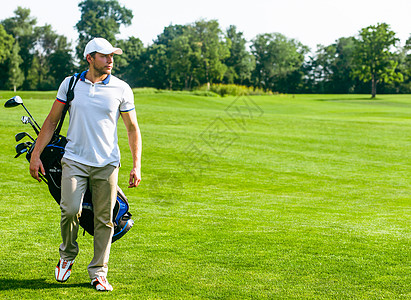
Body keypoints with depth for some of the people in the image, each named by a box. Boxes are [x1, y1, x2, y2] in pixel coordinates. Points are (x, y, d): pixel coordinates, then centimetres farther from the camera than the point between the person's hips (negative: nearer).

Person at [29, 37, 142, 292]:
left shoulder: (122, 89, 2)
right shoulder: (70, 84, 5)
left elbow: (133, 128, 7)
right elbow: (52, 121, 11)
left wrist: (137, 165, -2)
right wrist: (36, 154, 5)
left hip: (106, 164, 0)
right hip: (74, 160, 0)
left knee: (104, 220, 0)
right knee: (71, 210, -15)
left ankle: (98, 272, 13)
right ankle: (68, 254, 13)